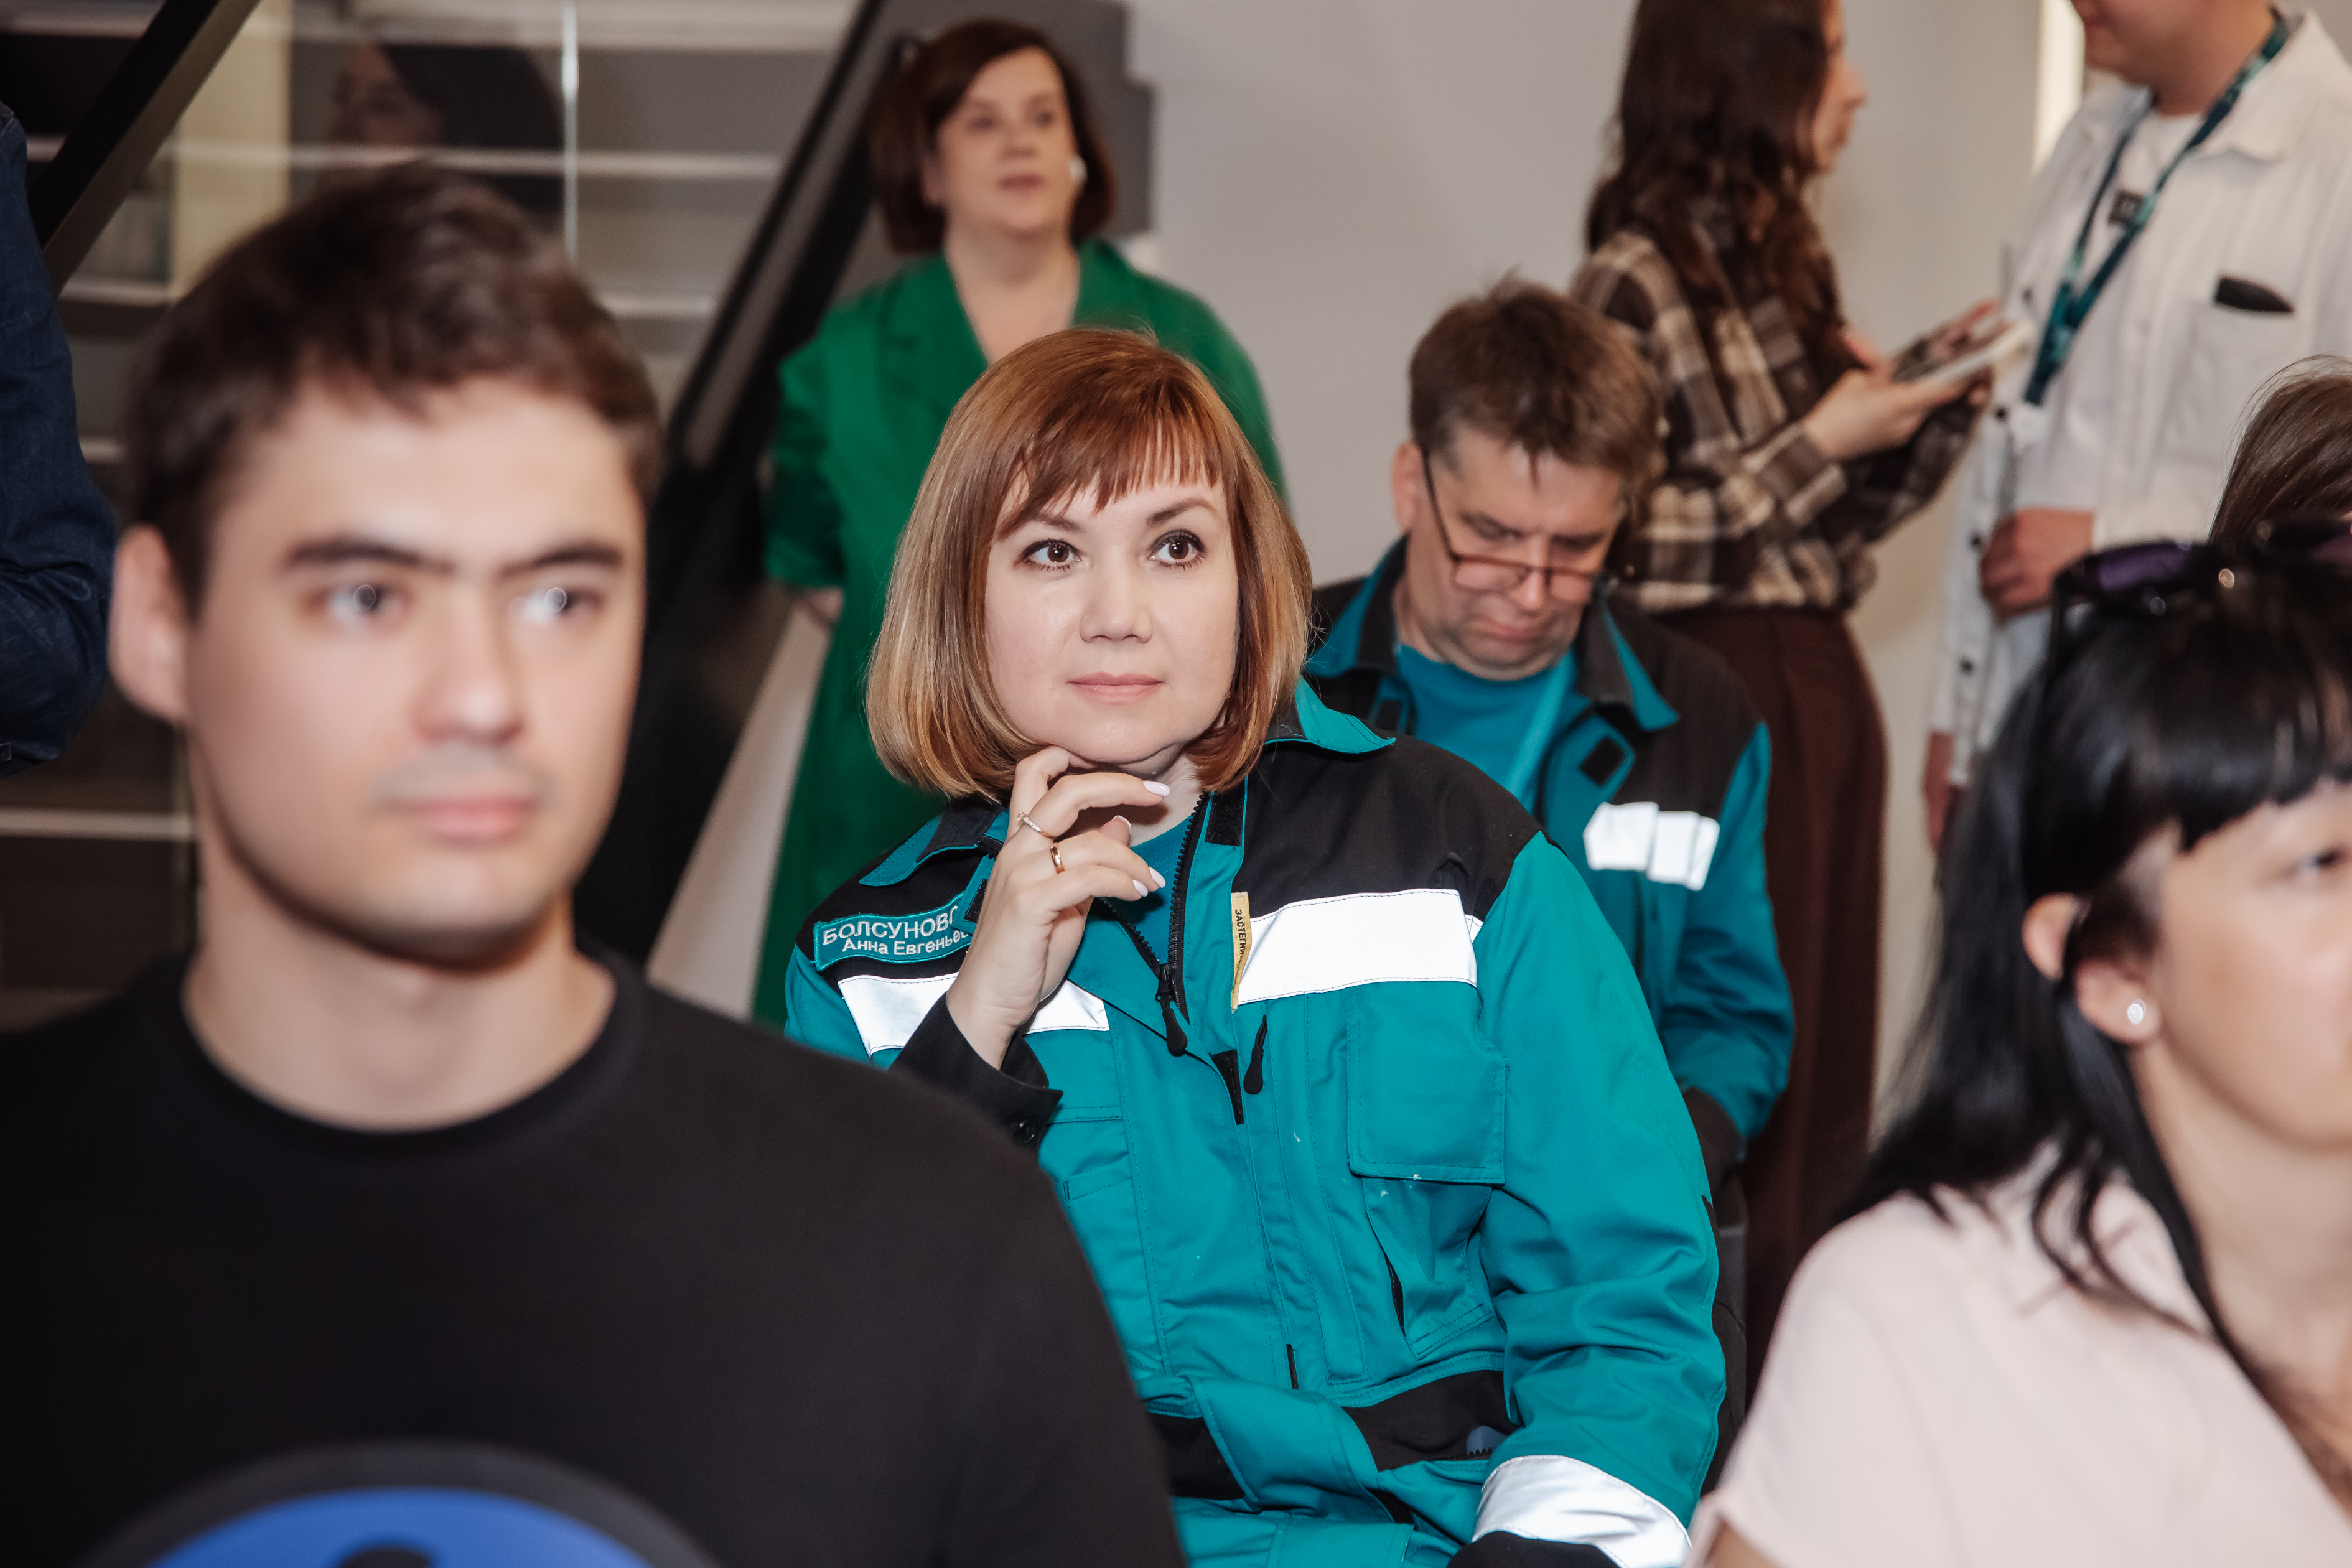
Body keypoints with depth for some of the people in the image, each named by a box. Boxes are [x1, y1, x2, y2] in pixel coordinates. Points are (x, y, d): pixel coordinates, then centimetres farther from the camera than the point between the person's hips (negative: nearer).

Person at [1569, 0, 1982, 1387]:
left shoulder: (1795, 264, 11)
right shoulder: (1635, 281, -11)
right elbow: (1625, 540, -16)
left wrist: (1935, 413, 2)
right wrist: (1816, 446, -14)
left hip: (1823, 687, 8)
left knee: (1829, 1071, 10)